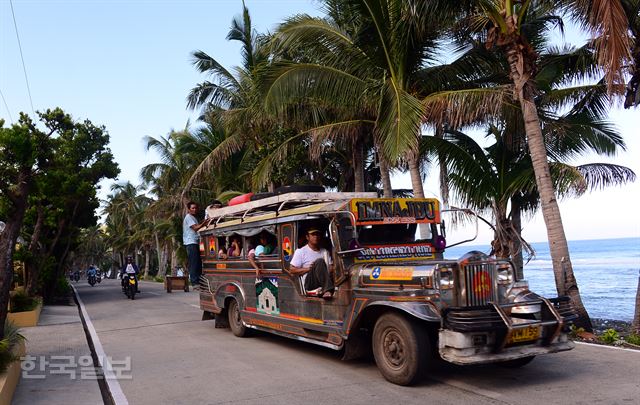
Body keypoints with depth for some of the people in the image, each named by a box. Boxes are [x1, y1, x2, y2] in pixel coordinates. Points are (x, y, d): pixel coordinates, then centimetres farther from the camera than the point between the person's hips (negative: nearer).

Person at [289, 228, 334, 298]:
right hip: (309, 283, -5)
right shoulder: (300, 251, 11)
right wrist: (308, 269, -8)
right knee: (320, 261, -30)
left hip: (323, 283, 5)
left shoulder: (325, 252, 25)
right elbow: (292, 270, 4)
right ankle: (327, 290, -45)